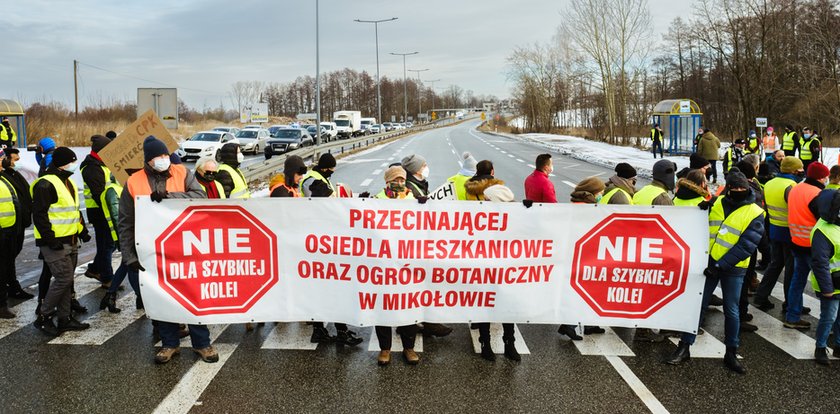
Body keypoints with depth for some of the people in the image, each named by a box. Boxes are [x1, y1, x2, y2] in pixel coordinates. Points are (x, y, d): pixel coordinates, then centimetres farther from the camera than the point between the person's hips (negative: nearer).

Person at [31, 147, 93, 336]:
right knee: (64, 278, -11)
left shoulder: (69, 182, 16)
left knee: (67, 280, 12)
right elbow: (39, 214, -19)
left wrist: (82, 230, 19)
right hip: (55, 243, -9)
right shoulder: (45, 184, -15)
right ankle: (43, 317, 3)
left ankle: (65, 317, 20)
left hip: (70, 241, 9)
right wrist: (50, 238, -21)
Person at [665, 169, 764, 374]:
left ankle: (731, 353, 23)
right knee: (697, 304, 5)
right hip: (709, 263, 3)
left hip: (733, 269, -3)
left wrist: (721, 265, -21)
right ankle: (684, 347, 13)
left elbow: (746, 245, -15)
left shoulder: (755, 214, -8)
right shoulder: (717, 203, 4)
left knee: (731, 311, 8)